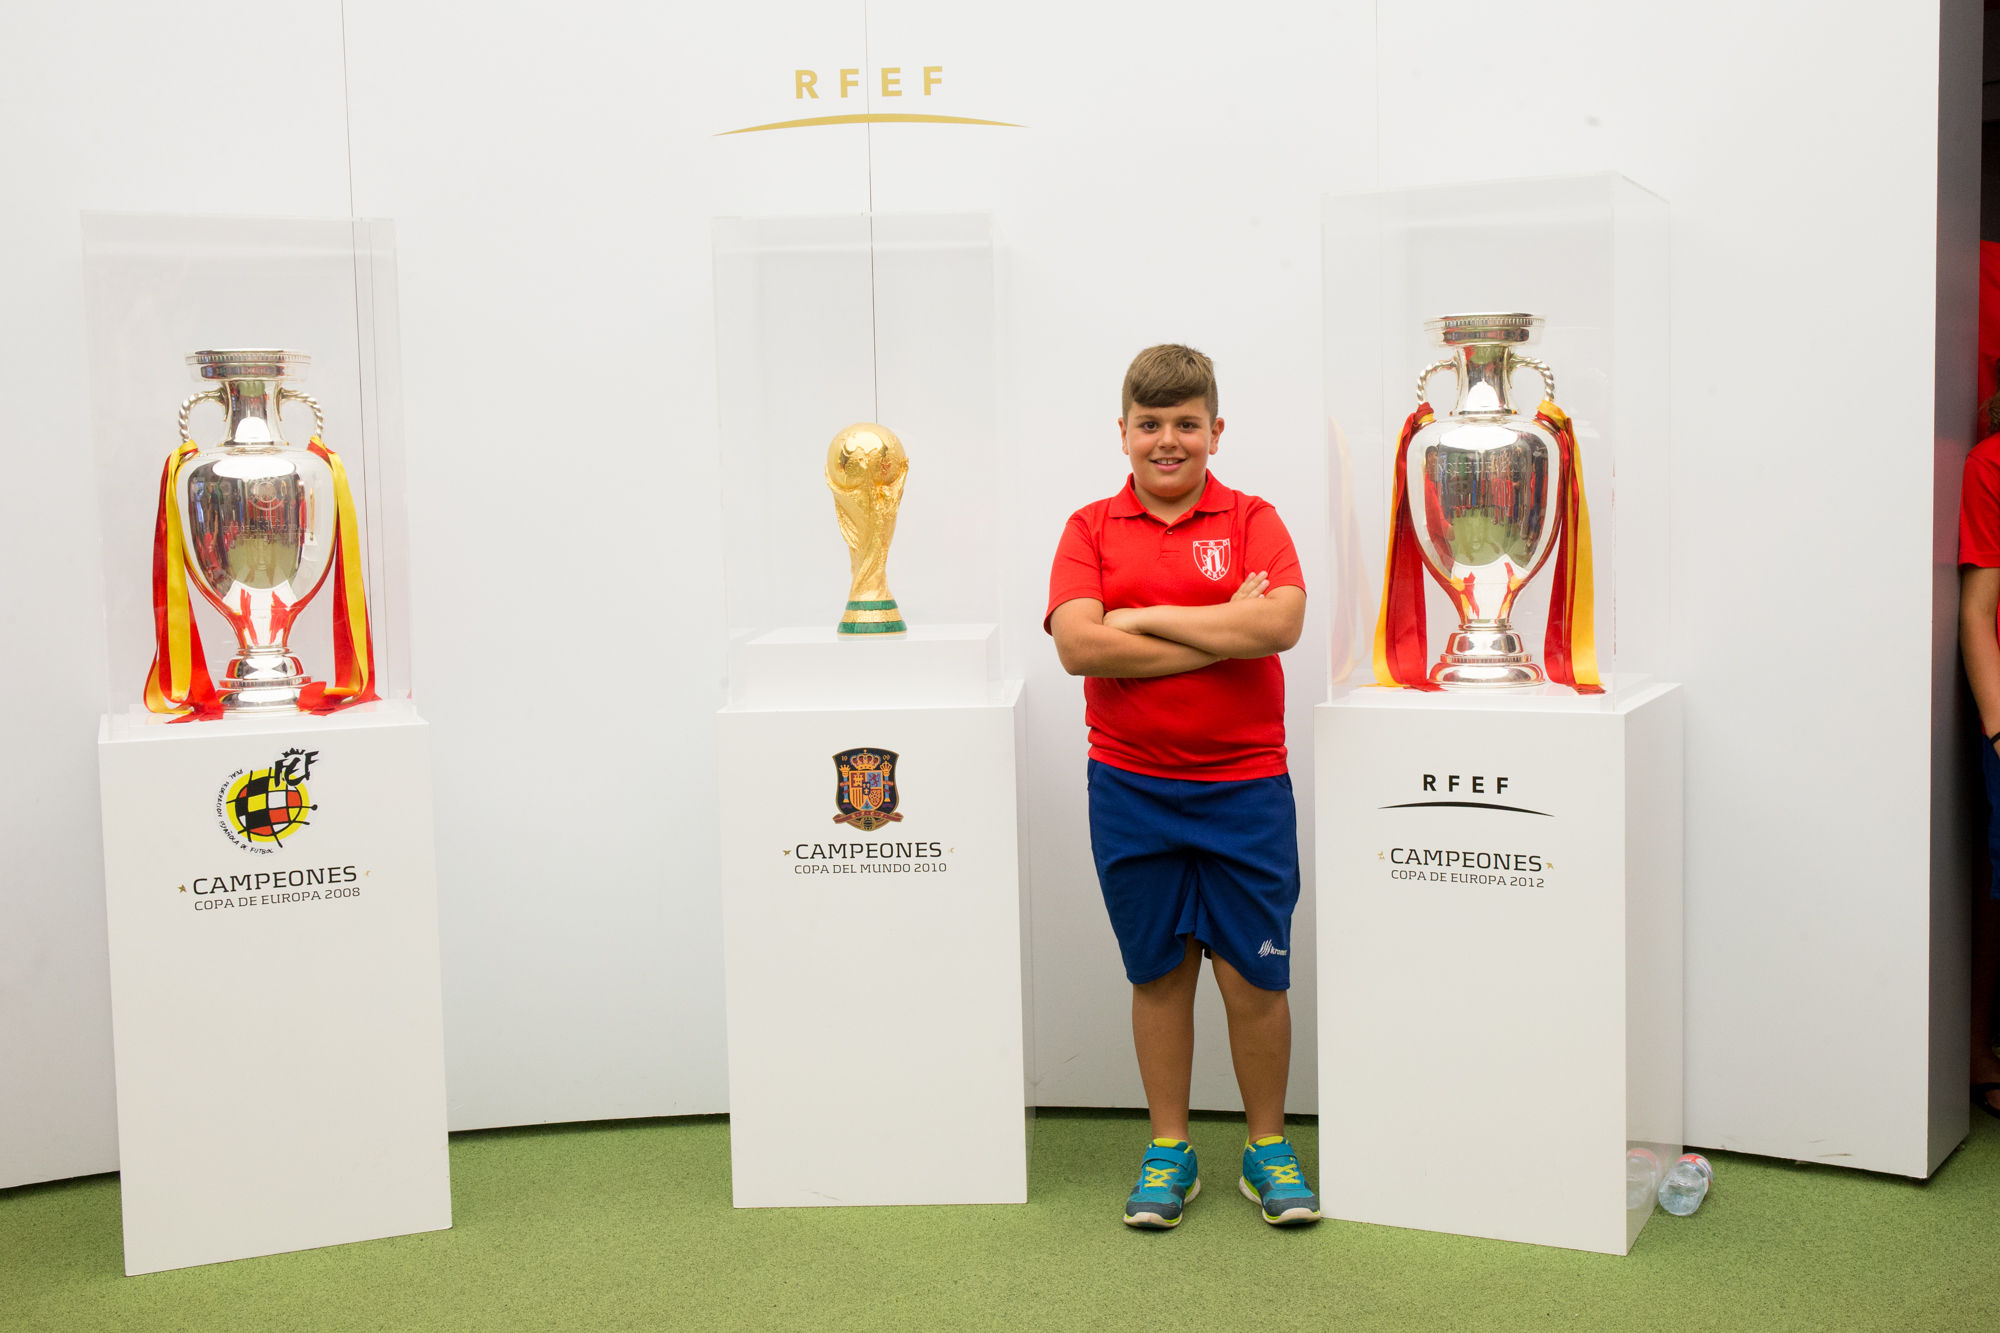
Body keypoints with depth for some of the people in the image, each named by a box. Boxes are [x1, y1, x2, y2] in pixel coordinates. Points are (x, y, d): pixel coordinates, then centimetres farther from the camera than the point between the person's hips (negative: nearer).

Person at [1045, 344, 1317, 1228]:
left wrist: (1147, 617, -12)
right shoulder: (1091, 530, 4)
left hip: (1245, 785, -1)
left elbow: (1280, 624, -16)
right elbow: (1079, 645, -13)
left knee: (1254, 977, 4)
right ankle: (1169, 1150, 24)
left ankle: (1268, 1148, 22)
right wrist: (1222, 634, -14)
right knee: (1158, 972, 10)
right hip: (1131, 788, 1)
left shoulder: (1253, 522, 3)